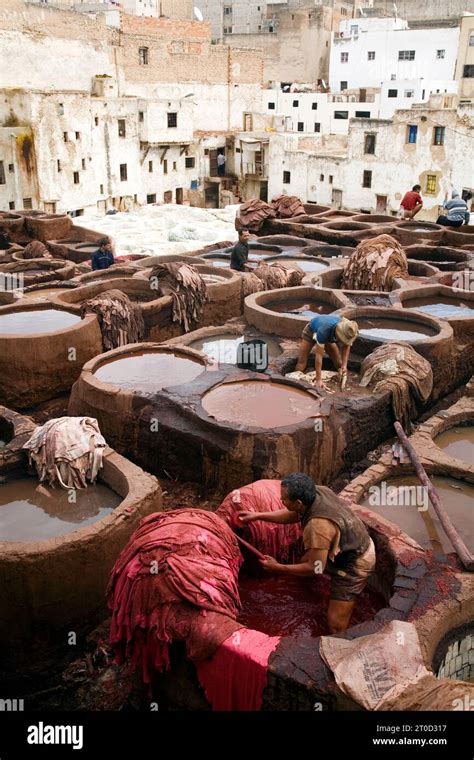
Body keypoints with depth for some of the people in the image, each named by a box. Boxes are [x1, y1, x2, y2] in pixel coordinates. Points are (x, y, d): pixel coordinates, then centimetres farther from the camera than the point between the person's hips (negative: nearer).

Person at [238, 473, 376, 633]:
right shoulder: (317, 492, -14)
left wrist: (278, 568, -17)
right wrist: (257, 516, 5)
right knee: (305, 561, 25)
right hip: (356, 545, 9)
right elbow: (293, 515, 6)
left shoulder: (318, 526, -38)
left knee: (336, 624, -6)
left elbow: (315, 569, -27)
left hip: (354, 566, -9)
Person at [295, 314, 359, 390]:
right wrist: (318, 379, -46)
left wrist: (344, 365, -27)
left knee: (339, 364, -3)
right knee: (301, 364, -12)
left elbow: (346, 346, -14)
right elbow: (319, 355, -44)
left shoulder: (348, 331, -33)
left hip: (329, 337, 4)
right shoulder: (324, 330, -47)